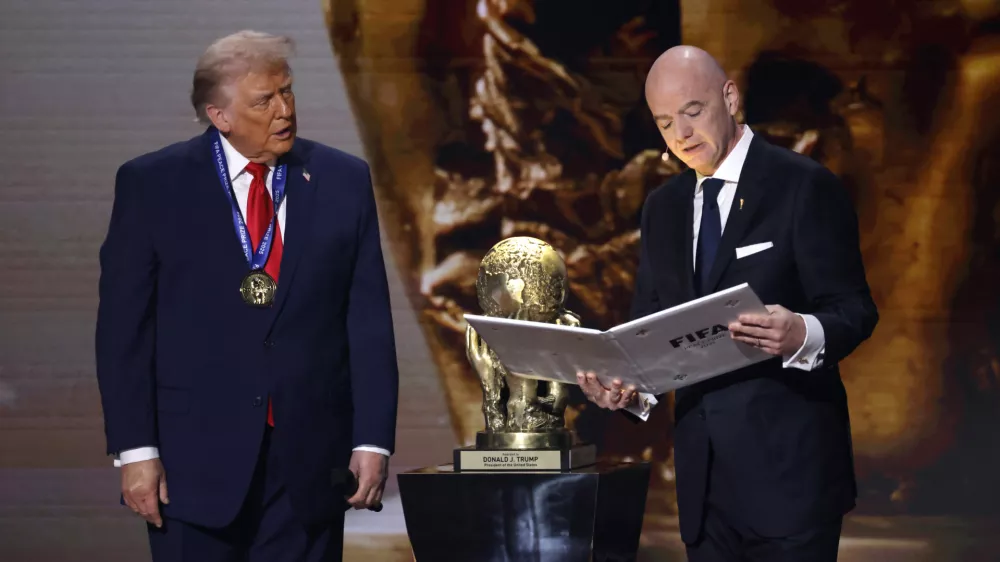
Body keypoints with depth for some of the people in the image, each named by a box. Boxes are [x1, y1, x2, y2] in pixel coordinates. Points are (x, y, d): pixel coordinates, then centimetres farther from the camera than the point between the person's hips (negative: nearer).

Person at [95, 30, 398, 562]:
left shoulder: (344, 181, 5)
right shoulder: (150, 184, -1)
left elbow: (369, 322, 4)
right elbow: (123, 326, -2)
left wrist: (372, 440, -2)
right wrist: (135, 451, -8)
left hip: (310, 464, 2)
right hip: (194, 460, -2)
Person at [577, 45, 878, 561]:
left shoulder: (804, 186, -5)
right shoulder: (662, 208, 14)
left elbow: (855, 311, -9)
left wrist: (803, 334, -31)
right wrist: (621, 381, -5)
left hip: (787, 464, -6)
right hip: (703, 474, 6)